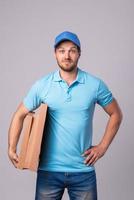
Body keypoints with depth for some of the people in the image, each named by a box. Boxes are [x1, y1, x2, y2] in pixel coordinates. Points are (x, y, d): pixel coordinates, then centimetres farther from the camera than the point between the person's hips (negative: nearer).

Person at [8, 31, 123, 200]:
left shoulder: (95, 84, -3)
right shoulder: (42, 85, -3)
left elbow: (116, 114, 8)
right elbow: (20, 115, 4)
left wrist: (102, 147, 2)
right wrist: (12, 149, -6)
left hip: (83, 170, 0)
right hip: (48, 170, 0)